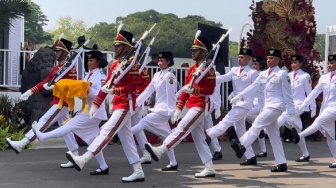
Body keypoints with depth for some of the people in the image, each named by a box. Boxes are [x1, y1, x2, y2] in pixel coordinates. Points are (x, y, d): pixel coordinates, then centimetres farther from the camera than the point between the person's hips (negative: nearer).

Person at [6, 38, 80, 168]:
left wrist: (55, 86, -28)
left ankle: (21, 144, -12)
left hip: (63, 102, -10)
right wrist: (30, 92, 9)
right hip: (59, 101, 10)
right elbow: (45, 82, 16)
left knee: (44, 122, -11)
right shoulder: (57, 68, 17)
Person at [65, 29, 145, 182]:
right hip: (118, 104, 9)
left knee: (107, 131, -15)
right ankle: (138, 172, 9)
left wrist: (114, 90, -26)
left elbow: (133, 87, -16)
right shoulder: (115, 65, 14)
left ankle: (83, 160, -22)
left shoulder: (131, 64, -10)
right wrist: (95, 105, 12)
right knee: (126, 138, 7)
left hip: (125, 104, -9)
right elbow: (106, 86, 15)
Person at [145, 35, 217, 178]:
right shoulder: (191, 69, 15)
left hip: (200, 106, -9)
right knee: (199, 137, 7)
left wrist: (193, 90, -28)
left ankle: (160, 151, -26)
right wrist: (178, 109, 13)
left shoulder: (208, 69, -9)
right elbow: (186, 91, 17)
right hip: (192, 106, 9)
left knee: (181, 128, -17)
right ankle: (209, 169, 9)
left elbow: (210, 90, -15)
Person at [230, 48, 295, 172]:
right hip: (268, 106, 7)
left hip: (277, 106, -7)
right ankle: (281, 164, 10)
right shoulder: (263, 74, 14)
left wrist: (291, 113, -5)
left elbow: (287, 94, -5)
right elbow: (253, 87, 6)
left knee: (257, 124, -24)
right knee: (274, 136, 6)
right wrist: (240, 96, -9)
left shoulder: (282, 74, -3)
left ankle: (242, 146, -37)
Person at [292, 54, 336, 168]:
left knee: (319, 121, -30)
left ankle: (300, 136, -47)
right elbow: (315, 92, 11)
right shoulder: (324, 78, 12)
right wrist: (304, 104, 3)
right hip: (325, 107, 6)